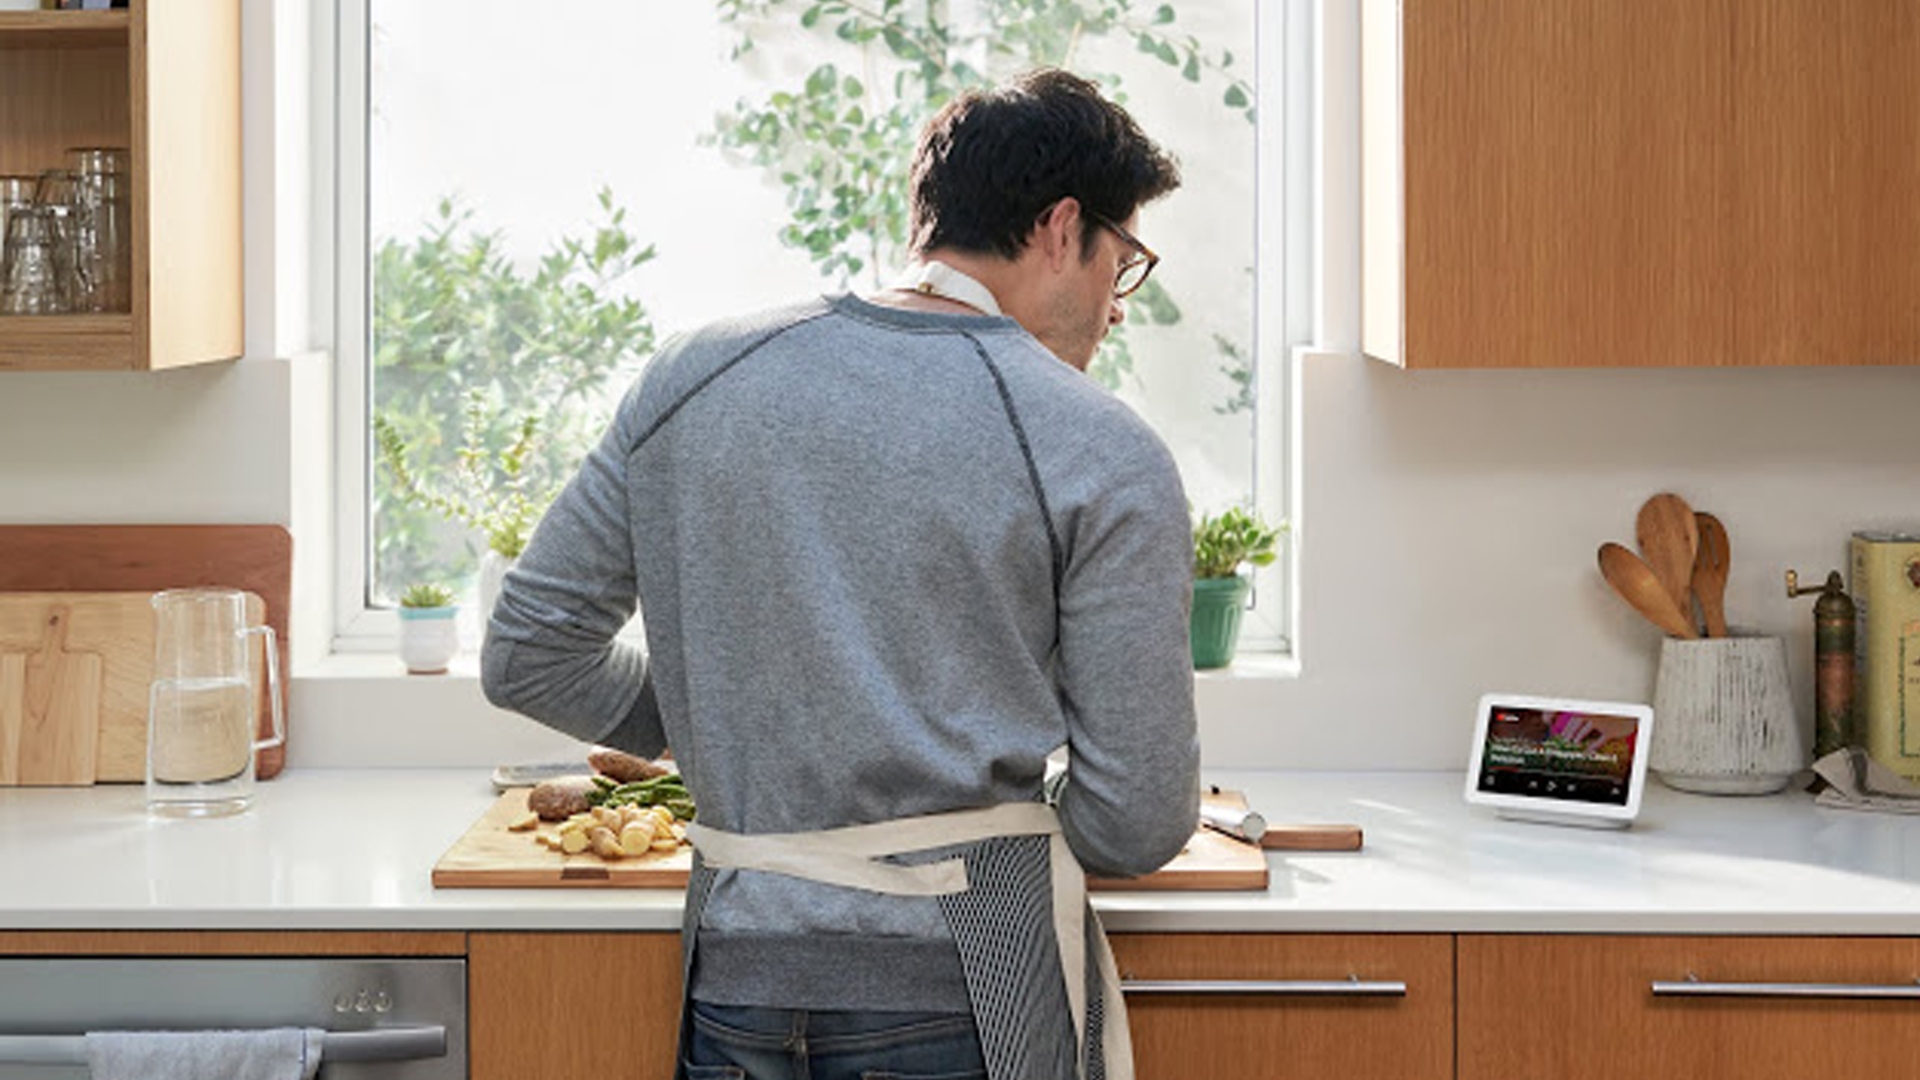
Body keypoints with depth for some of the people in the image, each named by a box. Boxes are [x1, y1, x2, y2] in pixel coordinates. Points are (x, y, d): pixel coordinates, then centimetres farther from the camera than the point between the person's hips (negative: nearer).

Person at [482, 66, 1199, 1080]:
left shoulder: (693, 377, 4)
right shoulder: (1108, 460, -7)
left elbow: (528, 659, 8)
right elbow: (1138, 826, -6)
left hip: (737, 970, 4)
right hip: (965, 990, -3)